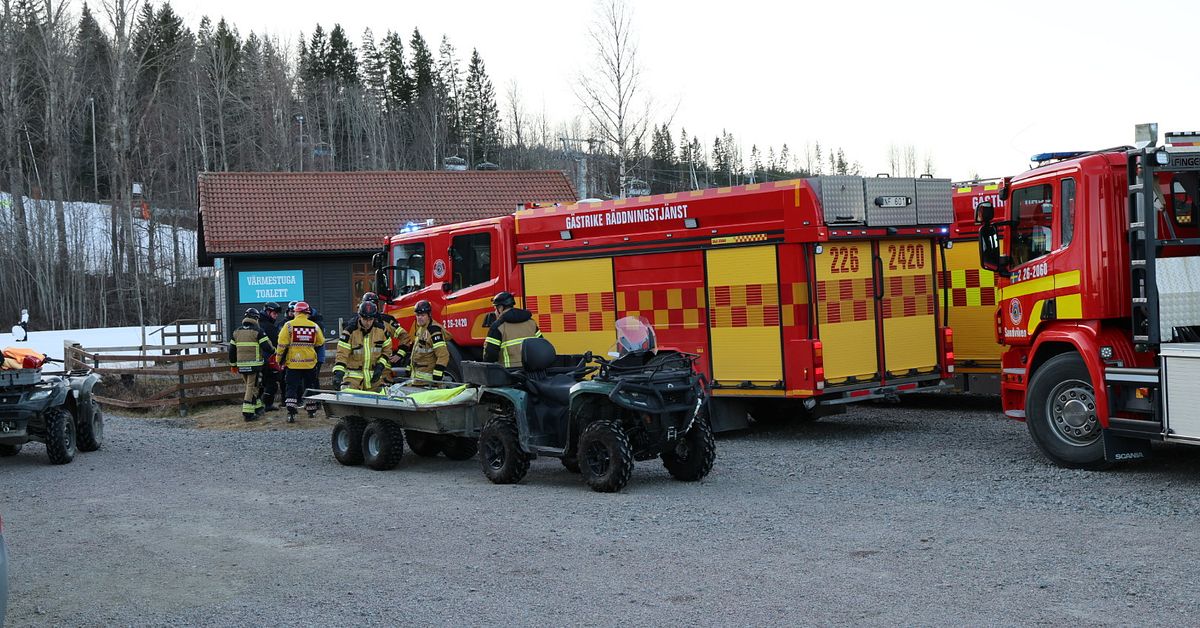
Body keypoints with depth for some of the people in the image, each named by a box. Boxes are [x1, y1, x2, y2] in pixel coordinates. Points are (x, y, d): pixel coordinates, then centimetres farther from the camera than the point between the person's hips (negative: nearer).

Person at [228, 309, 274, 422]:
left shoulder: (237, 332, 11)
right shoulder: (258, 331, -8)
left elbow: (232, 350, 14)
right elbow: (267, 346, -11)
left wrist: (233, 364, 23)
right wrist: (274, 350, 10)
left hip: (241, 365, 6)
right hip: (255, 365, -6)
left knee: (250, 386, 19)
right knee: (252, 387, -3)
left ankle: (258, 407, 28)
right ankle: (248, 413, -6)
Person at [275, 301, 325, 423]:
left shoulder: (289, 325, -7)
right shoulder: (314, 326, -1)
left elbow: (282, 344, -9)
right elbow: (321, 343, 8)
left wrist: (279, 359, 2)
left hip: (293, 363, -2)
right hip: (310, 363, 2)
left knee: (292, 388, 2)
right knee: (310, 387, 18)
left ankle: (291, 413, -9)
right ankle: (311, 410, 27)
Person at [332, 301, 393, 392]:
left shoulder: (381, 330, 0)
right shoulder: (350, 331, -11)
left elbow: (387, 349, 12)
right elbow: (342, 353, -15)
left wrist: (380, 366, -3)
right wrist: (338, 373, -28)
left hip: (374, 377, 3)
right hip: (353, 375, -3)